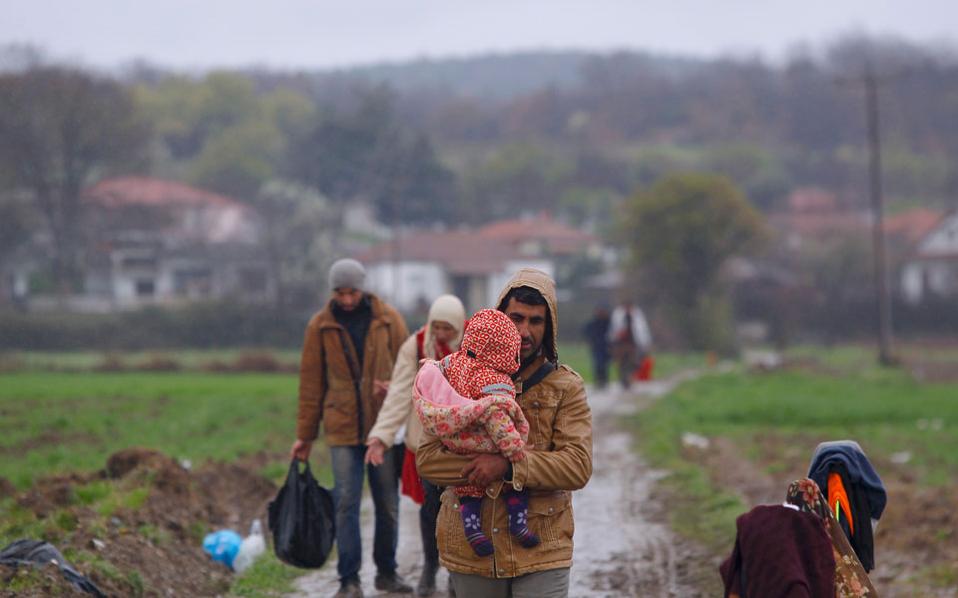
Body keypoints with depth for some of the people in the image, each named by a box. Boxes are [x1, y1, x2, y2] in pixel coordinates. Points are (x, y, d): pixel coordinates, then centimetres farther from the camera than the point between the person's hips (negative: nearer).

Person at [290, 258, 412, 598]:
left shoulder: (388, 319, 1)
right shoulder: (320, 326, 1)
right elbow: (310, 383, 5)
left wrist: (394, 386, -18)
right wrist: (305, 435, 6)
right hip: (343, 429, -1)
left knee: (387, 503, 8)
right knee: (346, 503, -5)